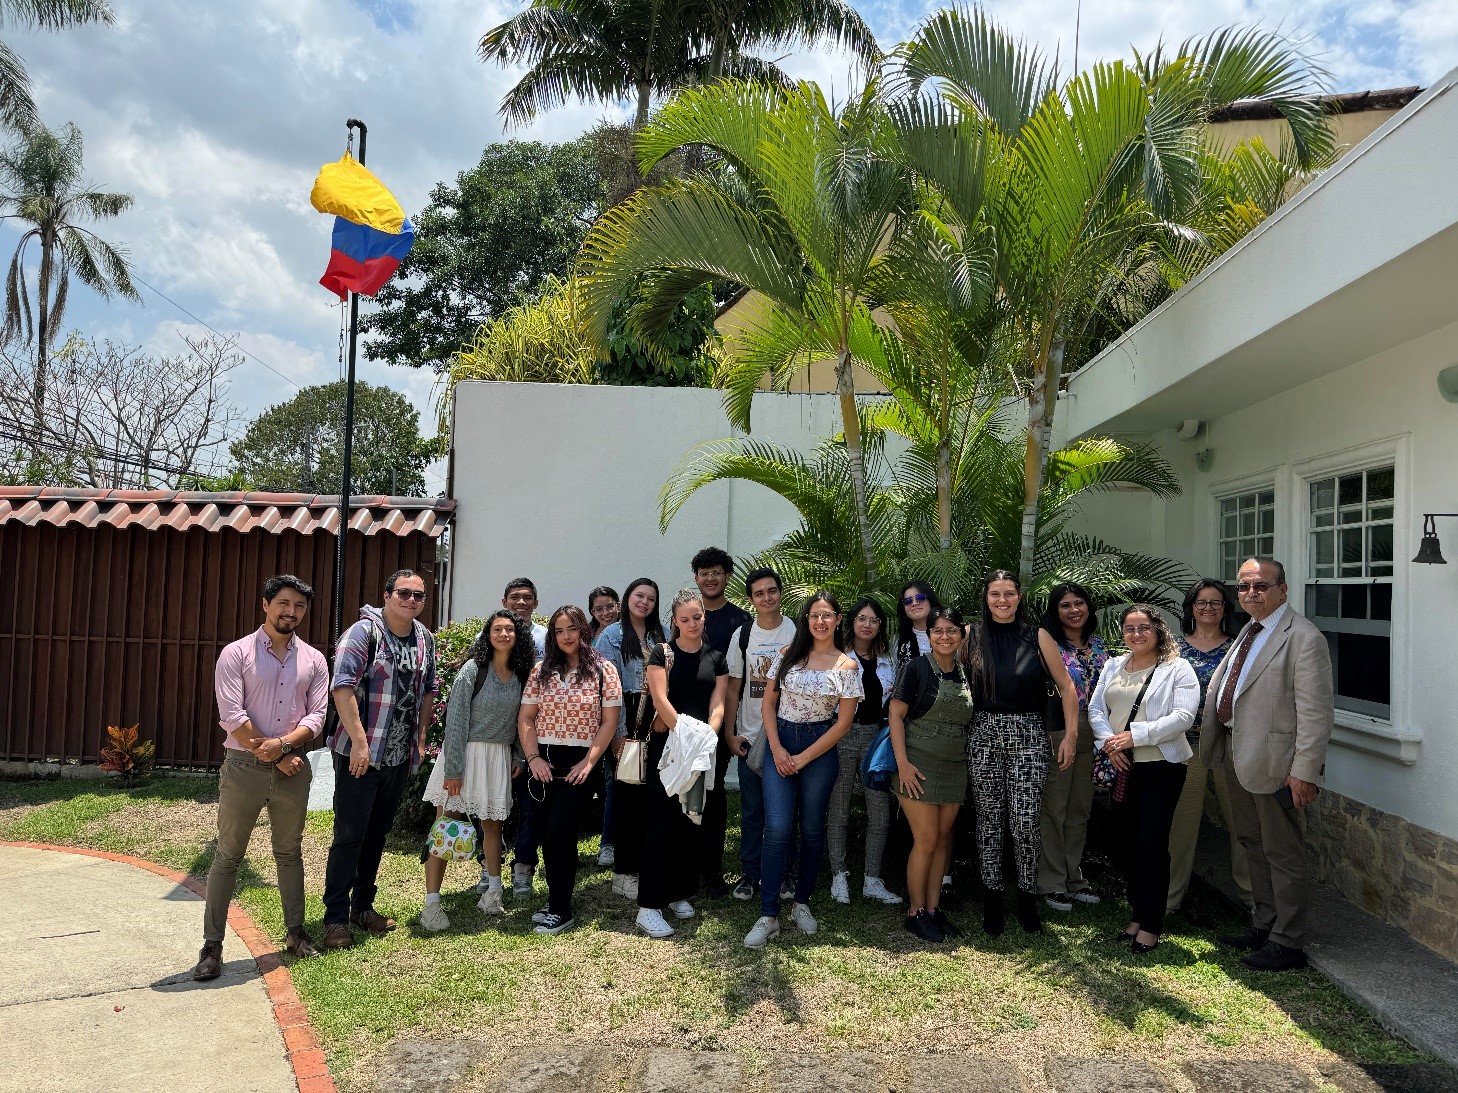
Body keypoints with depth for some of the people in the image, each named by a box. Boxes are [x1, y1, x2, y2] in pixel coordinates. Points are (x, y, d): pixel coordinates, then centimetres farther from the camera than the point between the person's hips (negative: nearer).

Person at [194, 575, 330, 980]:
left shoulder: (314, 660, 6)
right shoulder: (237, 654, -5)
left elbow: (317, 715, -1)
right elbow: (231, 717, -12)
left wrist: (283, 744, -18)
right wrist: (272, 756, -12)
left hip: (293, 769, 3)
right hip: (244, 766, -3)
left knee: (289, 853, 14)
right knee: (228, 855, 3)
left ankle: (295, 931, 27)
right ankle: (212, 945, 12)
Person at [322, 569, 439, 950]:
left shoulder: (425, 639, 8)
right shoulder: (364, 632, -12)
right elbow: (343, 688, -19)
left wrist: (420, 739, 12)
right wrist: (359, 742, -23)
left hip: (400, 757, 6)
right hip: (359, 754, -6)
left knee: (377, 834, 16)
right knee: (349, 836, -1)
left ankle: (363, 906, 28)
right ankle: (336, 918, 10)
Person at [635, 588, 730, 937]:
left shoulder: (716, 658, 9)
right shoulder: (662, 653, -1)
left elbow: (717, 705, 1)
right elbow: (660, 699, -11)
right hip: (667, 745, -4)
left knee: (692, 823, 10)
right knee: (662, 823, -6)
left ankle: (680, 893, 23)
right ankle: (649, 906, -4)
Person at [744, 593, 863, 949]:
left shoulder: (846, 666, -2)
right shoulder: (789, 654, 4)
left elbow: (843, 723, -4)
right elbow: (768, 703, 6)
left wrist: (804, 758, -7)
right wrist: (777, 749, -6)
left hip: (820, 749, -1)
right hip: (779, 745, 1)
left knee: (812, 830, 9)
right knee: (777, 830, -7)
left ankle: (802, 902, 27)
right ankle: (768, 916, -2)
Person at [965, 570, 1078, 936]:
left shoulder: (1037, 636, 2)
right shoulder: (972, 637, 5)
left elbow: (1066, 687, 5)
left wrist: (1071, 735, 0)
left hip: (1028, 734, -1)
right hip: (984, 734, 1)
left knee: (1026, 821, -7)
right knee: (989, 818, 5)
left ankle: (1027, 897, 10)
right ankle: (992, 898, 16)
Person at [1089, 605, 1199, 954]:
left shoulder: (1178, 668, -4)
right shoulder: (1113, 667, 13)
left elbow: (1183, 716, -15)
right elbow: (1095, 709, 9)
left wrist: (1135, 735, -20)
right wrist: (1108, 742, -9)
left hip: (1161, 767, -5)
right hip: (1120, 767, 5)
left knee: (1153, 844, -3)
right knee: (1130, 842, 11)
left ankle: (1151, 925, 6)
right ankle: (1137, 915, 24)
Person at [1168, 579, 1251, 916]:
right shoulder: (1174, 646, 4)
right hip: (1186, 744, 0)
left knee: (1241, 819, 6)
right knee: (1181, 819, 4)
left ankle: (1250, 890, 22)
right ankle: (1171, 894, 16)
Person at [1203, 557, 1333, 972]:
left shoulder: (1303, 638, -16)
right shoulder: (1248, 632, 12)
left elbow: (1315, 712, -19)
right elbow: (1220, 689, 17)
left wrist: (1306, 771, -21)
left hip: (1274, 762, -9)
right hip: (1237, 755, 9)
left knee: (1282, 852, 3)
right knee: (1252, 843, 20)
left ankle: (1287, 944, 16)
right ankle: (1263, 924, 35)